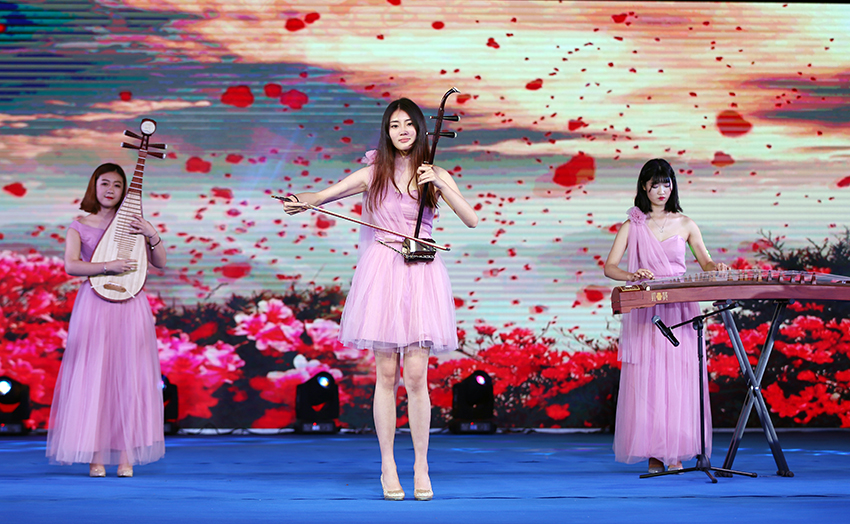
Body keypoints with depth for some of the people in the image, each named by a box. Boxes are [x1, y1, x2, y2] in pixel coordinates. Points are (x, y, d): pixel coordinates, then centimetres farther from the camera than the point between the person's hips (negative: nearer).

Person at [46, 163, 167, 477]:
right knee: (92, 377, -4)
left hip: (130, 305, 1)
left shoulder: (134, 224, 11)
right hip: (94, 303, -1)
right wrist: (108, 267, -20)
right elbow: (70, 265, -8)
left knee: (129, 377, -1)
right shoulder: (79, 226, 7)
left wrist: (153, 235, -9)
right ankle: (95, 457, 1)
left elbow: (160, 262, 7)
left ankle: (126, 456, 3)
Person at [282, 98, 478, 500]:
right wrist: (302, 202, -22)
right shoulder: (373, 174, 6)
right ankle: (388, 466, 11)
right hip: (382, 272, 0)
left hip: (420, 274, 0)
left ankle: (421, 467, 7)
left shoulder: (435, 175, 8)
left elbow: (472, 220, -1)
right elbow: (322, 194, 1)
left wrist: (439, 183, -12)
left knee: (416, 375, -4)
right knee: (386, 374, 1)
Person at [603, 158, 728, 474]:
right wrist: (632, 276, -21)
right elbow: (609, 267, -1)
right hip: (645, 312, -1)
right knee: (647, 379, -4)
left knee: (679, 379, -2)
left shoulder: (684, 224, 10)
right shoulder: (632, 226, 5)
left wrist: (715, 268, -8)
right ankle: (654, 454, 2)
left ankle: (676, 453, 5)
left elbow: (705, 262, 15)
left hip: (679, 311, 1)